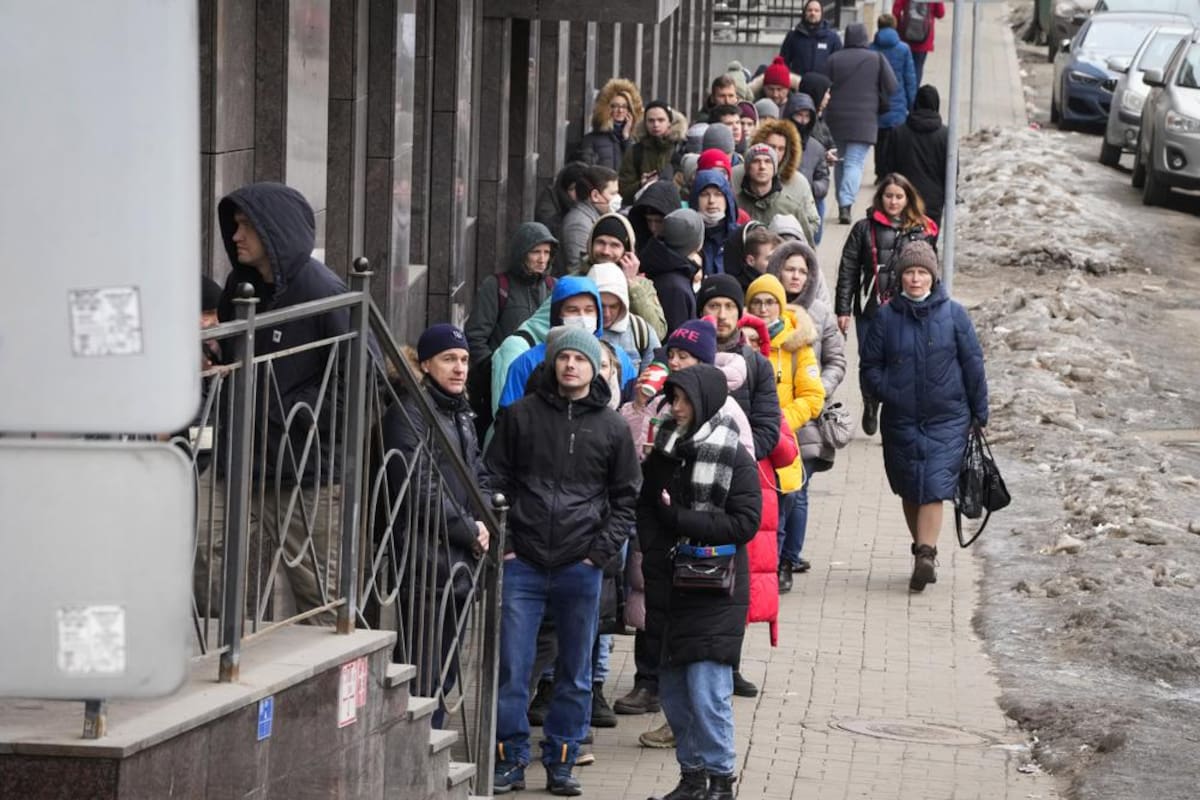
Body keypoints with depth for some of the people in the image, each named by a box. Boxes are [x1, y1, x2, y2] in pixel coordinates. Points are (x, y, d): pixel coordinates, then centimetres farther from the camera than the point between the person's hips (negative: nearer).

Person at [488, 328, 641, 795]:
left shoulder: (611, 427, 6)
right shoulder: (521, 415, 4)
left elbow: (626, 498, 9)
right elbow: (496, 481, 7)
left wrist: (602, 551, -2)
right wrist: (503, 543, -2)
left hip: (581, 567, 1)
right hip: (522, 563, -1)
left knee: (575, 673, 6)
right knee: (512, 668, -2)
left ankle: (561, 763, 14)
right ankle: (510, 761, 6)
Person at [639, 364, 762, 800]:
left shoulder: (735, 459, -7)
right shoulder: (665, 450, 9)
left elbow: (745, 522, -13)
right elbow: (645, 510, 13)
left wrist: (679, 520, -16)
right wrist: (657, 555, -3)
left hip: (715, 592, -6)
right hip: (669, 589, 6)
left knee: (706, 690, -11)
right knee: (673, 690, 9)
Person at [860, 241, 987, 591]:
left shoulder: (953, 314, -1)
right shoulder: (887, 316, 2)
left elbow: (973, 363, 4)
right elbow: (870, 365, 7)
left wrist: (979, 413, 5)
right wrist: (887, 393, -8)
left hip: (946, 420, -2)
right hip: (901, 420, 2)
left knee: (934, 487, -9)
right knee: (910, 490, 6)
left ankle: (925, 555, -13)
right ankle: (924, 552, 16)